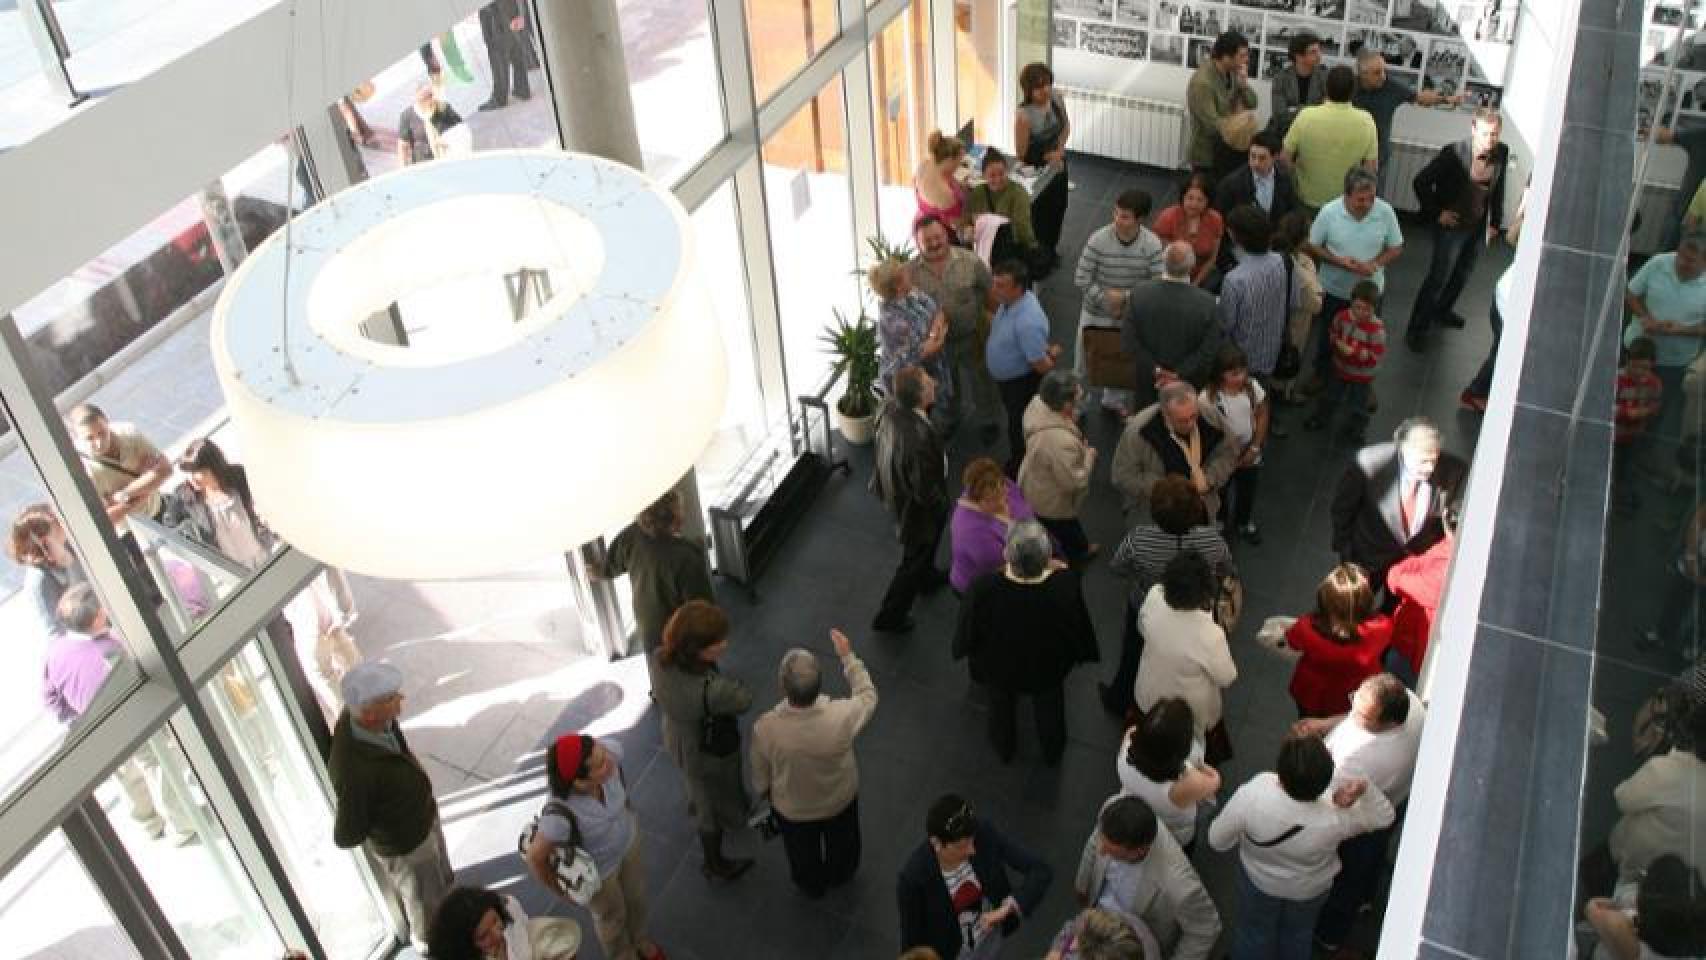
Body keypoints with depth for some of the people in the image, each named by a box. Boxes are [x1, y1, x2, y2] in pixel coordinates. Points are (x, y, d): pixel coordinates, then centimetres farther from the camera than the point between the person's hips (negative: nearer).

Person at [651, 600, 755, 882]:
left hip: (677, 740, 6)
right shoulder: (710, 690, -47)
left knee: (699, 789, 38)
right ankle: (716, 865, 51)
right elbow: (744, 700, -27)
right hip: (711, 755, -6)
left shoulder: (662, 660, -28)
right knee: (715, 806, 25)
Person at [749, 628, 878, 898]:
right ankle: (841, 876, 65)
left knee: (803, 855, 34)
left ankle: (812, 887, 63)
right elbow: (868, 696, -15)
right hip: (841, 800, 0)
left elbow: (760, 775, -16)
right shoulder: (842, 717, -41)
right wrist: (848, 656, -9)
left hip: (792, 810, 0)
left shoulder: (765, 728, -38)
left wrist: (764, 791, 7)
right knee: (842, 844, 36)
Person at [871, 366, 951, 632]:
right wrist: (942, 504, -11)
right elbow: (925, 490, -32)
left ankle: (926, 577, 65)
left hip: (894, 489, 8)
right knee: (914, 558, 18)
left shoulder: (891, 407, -21)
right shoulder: (918, 438, -44)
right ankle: (890, 617, 38)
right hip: (915, 507, -8)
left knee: (929, 535, 37)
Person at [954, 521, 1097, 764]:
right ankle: (1053, 752, 61)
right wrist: (1080, 653, 6)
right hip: (1049, 670, 1)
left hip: (999, 669, -1)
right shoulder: (1066, 583, -36)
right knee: (1050, 706, 34)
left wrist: (965, 650, 3)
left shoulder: (983, 589, -41)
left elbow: (967, 632, -20)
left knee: (1001, 706, 33)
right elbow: (1079, 626, -15)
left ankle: (1004, 749, 61)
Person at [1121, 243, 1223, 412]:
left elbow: (1127, 341, -13)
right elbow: (1210, 350, -17)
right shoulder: (1206, 302, -21)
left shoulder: (1139, 294, -17)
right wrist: (1179, 374, -11)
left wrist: (1156, 370, -9)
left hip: (1148, 385, 1)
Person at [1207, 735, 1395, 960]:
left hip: (1258, 879, -1)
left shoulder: (1252, 794, -40)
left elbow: (1217, 840, -23)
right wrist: (1365, 788, -37)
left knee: (1253, 932, 30)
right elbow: (1384, 816, -17)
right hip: (1310, 889, 1)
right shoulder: (1335, 816, -38)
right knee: (1299, 934, 33)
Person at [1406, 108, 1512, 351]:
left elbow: (1498, 189, 5)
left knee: (1463, 274, 22)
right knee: (1439, 276, -1)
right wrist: (1436, 212, -13)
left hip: (1479, 225, 6)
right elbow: (1421, 182, -17)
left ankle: (1442, 310, 46)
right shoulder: (1454, 153, -25)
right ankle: (1417, 329, 11)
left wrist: (1495, 222, 9)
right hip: (1452, 224, -6)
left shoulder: (1501, 153, -11)